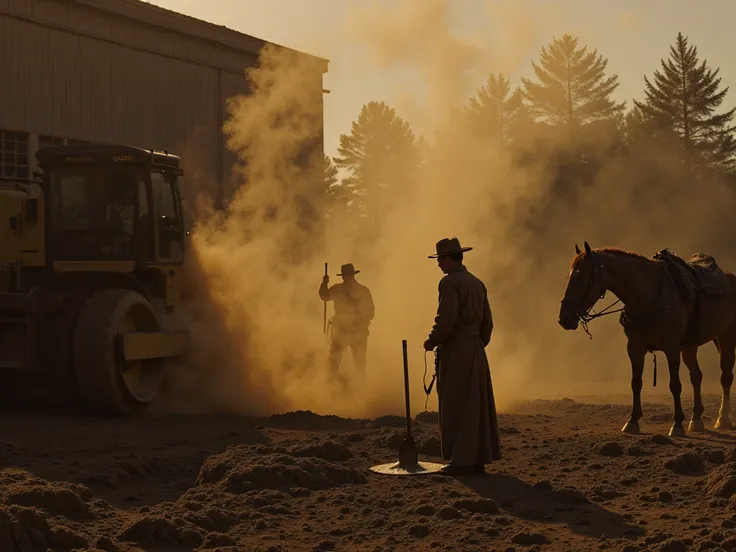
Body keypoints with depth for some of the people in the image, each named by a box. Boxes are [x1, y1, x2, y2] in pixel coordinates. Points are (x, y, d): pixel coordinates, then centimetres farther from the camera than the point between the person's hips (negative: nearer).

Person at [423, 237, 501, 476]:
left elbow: (446, 320, -21)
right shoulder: (477, 283, 13)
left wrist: (431, 341, -8)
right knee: (477, 405, 10)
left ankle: (462, 461, -3)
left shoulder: (450, 282, -13)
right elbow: (487, 322, 16)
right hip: (476, 350, 8)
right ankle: (478, 460, 14)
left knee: (456, 407, -4)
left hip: (455, 350, -8)